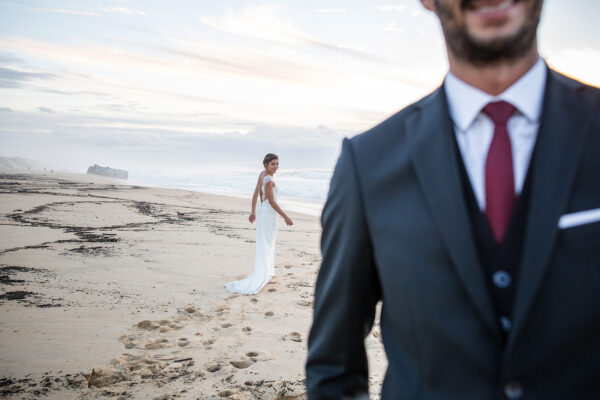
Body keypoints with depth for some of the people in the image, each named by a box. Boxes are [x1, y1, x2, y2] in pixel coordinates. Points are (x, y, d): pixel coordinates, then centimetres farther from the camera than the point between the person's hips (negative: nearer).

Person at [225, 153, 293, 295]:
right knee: (265, 247, -6)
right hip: (269, 215, -10)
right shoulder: (268, 179, -21)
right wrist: (285, 217, -15)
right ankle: (261, 277, -4)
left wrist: (253, 212, 20)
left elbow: (255, 194, 12)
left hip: (262, 213, 10)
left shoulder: (262, 174, 5)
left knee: (268, 244, 22)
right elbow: (272, 202, -20)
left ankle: (268, 272, 35)